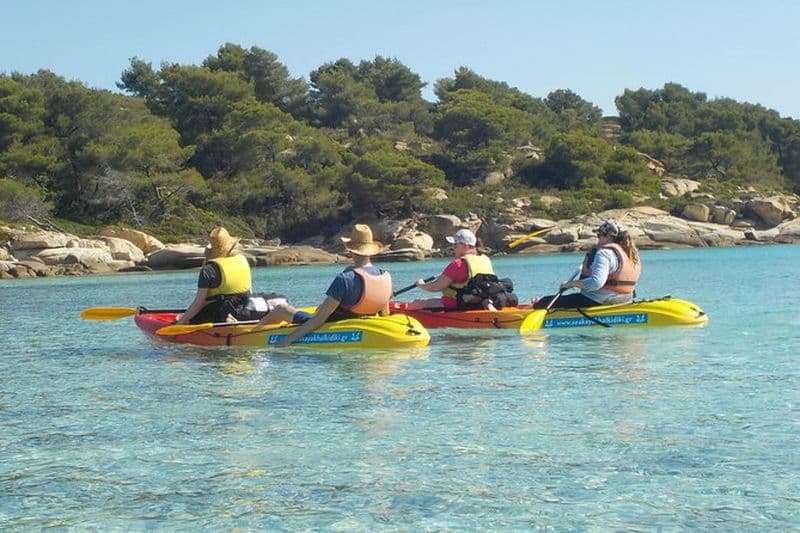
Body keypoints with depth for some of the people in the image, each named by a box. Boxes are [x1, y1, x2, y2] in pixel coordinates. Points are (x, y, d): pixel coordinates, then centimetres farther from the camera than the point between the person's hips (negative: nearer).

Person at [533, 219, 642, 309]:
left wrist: (571, 283, -20)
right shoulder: (633, 254, 10)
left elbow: (596, 282, -31)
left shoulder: (605, 252, -18)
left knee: (546, 302, -4)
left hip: (598, 301, -10)